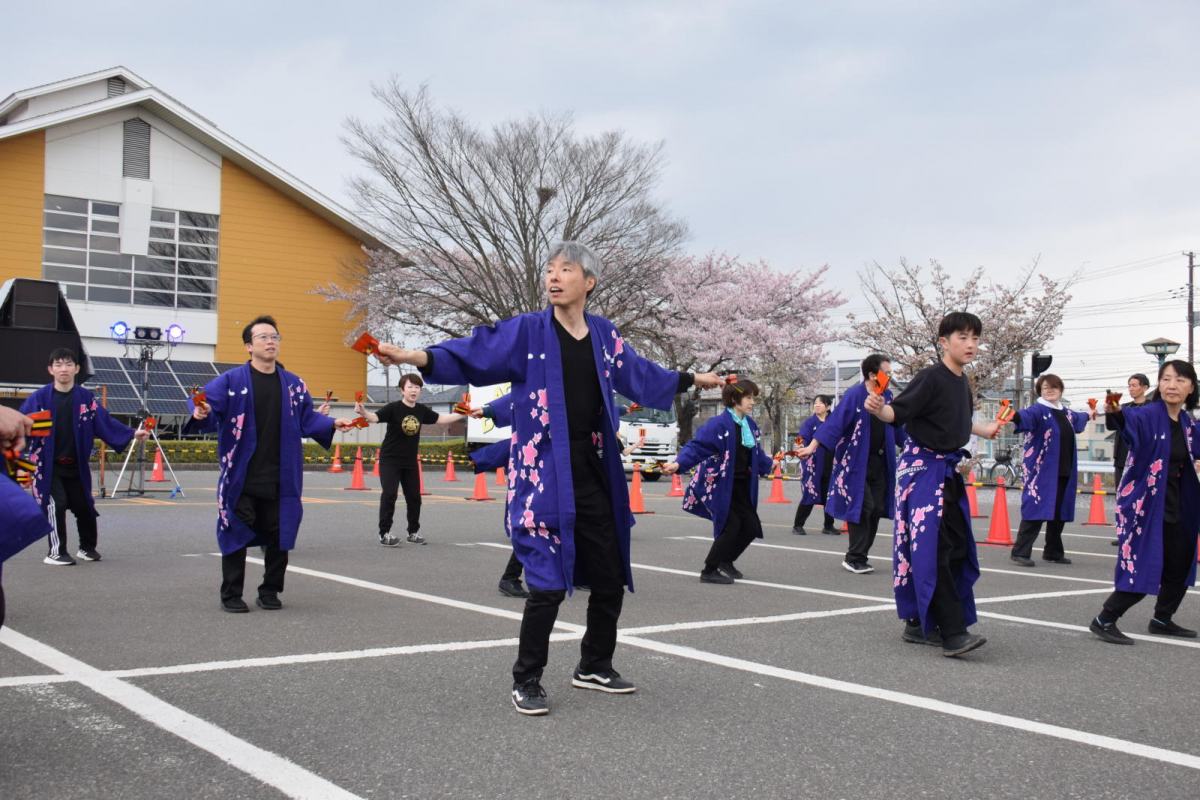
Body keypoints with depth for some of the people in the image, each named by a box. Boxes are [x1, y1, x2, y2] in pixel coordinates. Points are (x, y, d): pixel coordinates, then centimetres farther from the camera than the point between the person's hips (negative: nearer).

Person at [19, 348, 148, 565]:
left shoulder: (86, 398, 1)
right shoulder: (39, 398, -7)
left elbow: (105, 423, 1)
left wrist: (131, 434, -6)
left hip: (76, 466, 3)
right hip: (48, 466, -3)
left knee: (84, 506, 11)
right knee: (56, 505, -10)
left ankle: (87, 547, 31)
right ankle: (56, 552, 4)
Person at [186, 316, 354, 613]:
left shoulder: (294, 384, 9)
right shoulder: (232, 380, -2)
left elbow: (307, 419, 11)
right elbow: (207, 403, -9)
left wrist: (332, 424, -5)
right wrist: (201, 412, -31)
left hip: (280, 480, 3)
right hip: (240, 478, -3)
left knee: (279, 535, 7)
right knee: (236, 534, 1)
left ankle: (270, 592, 22)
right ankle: (231, 595, 14)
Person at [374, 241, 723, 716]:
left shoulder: (605, 336, 10)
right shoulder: (526, 331, -3)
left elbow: (640, 374, 27)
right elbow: (474, 353, -14)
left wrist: (692, 379, 38)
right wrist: (418, 357, -31)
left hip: (596, 475, 5)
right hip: (545, 476, -5)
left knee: (610, 578, 12)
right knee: (549, 582, -6)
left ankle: (595, 667, 33)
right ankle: (526, 681, 13)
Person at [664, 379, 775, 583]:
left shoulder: (750, 425, 8)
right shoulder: (719, 424, -17)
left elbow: (756, 454, 26)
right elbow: (697, 446, -24)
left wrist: (769, 463, 44)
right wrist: (678, 463, -40)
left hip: (741, 487, 8)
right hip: (719, 486, -8)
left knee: (751, 527, 7)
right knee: (730, 526, -11)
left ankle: (726, 561, 30)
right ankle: (709, 571, 3)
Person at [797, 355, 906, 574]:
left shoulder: (887, 396, 8)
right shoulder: (854, 395, -11)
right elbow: (834, 422, -17)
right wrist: (813, 445, -25)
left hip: (880, 463, 7)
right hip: (856, 462, -7)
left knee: (877, 509, 5)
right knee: (862, 507, -9)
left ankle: (859, 555, 17)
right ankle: (855, 558, 1)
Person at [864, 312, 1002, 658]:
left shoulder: (962, 382, 12)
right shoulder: (930, 378, -13)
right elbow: (898, 411, -20)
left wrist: (986, 430, 43)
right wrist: (878, 408, -40)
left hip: (949, 470, 9)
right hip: (922, 468, -9)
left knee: (957, 547, 9)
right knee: (934, 550, -13)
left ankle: (919, 624, 18)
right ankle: (953, 633, -15)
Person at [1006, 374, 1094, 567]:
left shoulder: (1066, 413, 15)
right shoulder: (1038, 411, -8)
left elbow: (1077, 418, 40)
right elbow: (1026, 416, -32)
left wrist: (1088, 416, 60)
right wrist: (1014, 415, -55)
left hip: (1064, 472, 7)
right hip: (1042, 471, -7)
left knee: (1060, 513, 11)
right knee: (1036, 509, -11)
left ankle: (1053, 552, 24)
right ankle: (1020, 552, -7)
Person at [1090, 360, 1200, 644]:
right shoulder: (1148, 414, -15)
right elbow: (1132, 421, -37)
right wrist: (1117, 413, -59)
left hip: (1176, 507, 7)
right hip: (1144, 503, -7)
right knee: (1144, 567, -11)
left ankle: (1162, 619, 33)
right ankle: (1104, 620, 0)